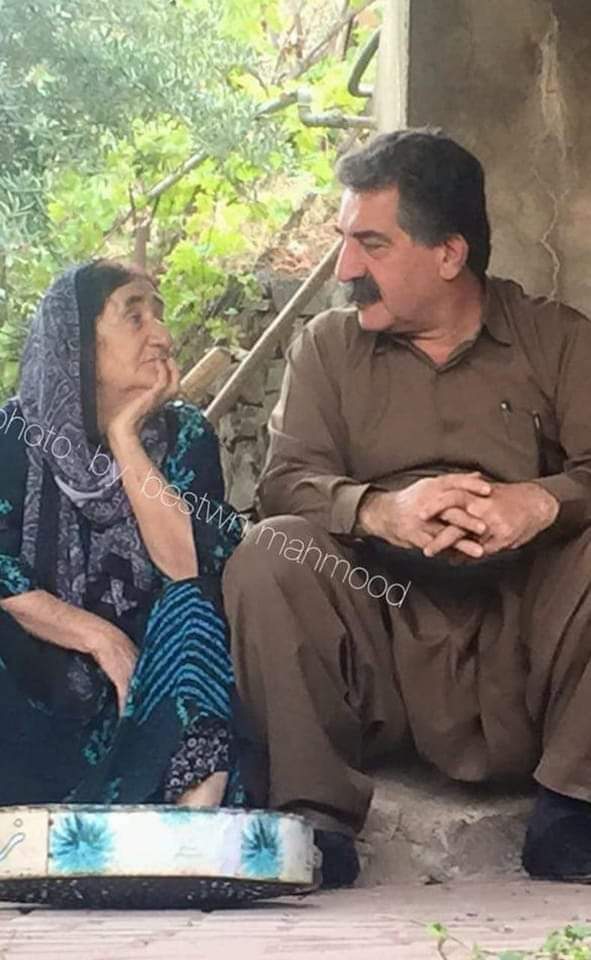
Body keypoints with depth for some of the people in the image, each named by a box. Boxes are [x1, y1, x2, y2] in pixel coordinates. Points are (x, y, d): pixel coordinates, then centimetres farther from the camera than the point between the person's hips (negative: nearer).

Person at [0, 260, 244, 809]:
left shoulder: (184, 434, -1)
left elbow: (189, 568, -17)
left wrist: (125, 435, -16)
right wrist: (103, 640, -22)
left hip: (150, 671, 1)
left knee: (193, 606, -29)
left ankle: (197, 816, -40)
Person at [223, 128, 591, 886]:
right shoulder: (327, 347, 13)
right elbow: (286, 482, -1)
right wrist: (381, 510, -23)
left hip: (526, 619, 0)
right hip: (379, 619, 0)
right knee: (270, 553, -25)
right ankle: (313, 815, -21)